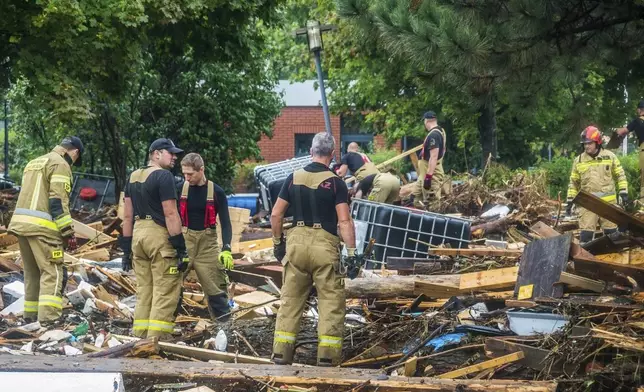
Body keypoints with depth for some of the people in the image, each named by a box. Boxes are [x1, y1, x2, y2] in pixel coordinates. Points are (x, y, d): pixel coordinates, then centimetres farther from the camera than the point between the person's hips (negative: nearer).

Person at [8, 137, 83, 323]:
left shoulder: (34, 163, 25)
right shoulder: (60, 164, -4)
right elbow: (58, 201, -13)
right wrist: (69, 232, -13)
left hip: (20, 223, 9)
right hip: (41, 226, -9)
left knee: (32, 272, 16)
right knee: (53, 272, -9)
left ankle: (30, 314, 18)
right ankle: (48, 317, -20)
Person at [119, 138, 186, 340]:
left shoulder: (133, 177, 16)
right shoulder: (163, 176, -9)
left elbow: (127, 215, 16)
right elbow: (171, 214, -15)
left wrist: (126, 248, 18)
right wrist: (181, 248, -15)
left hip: (138, 234, 8)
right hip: (160, 235, -8)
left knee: (144, 291, 13)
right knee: (165, 292, -6)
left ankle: (140, 338, 14)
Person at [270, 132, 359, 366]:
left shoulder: (294, 178, 6)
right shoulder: (335, 183, -6)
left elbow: (276, 215, 8)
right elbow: (344, 221, -12)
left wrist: (278, 242, 19)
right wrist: (352, 252, -9)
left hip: (296, 241, 4)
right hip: (325, 244, -4)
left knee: (290, 300, 11)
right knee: (331, 303, 3)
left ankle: (281, 354, 10)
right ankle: (327, 357, 0)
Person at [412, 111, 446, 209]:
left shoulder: (433, 135, -21)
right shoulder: (439, 131, 12)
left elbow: (434, 157, -28)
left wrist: (428, 176, -29)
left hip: (431, 174, -11)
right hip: (425, 173, 11)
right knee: (417, 200, 18)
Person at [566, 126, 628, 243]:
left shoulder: (610, 156, 2)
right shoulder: (578, 161, 4)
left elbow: (620, 175, 7)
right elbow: (574, 182, 11)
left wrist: (624, 193, -1)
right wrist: (570, 201, 7)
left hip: (608, 202, 0)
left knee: (611, 233, 8)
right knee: (586, 234, -6)